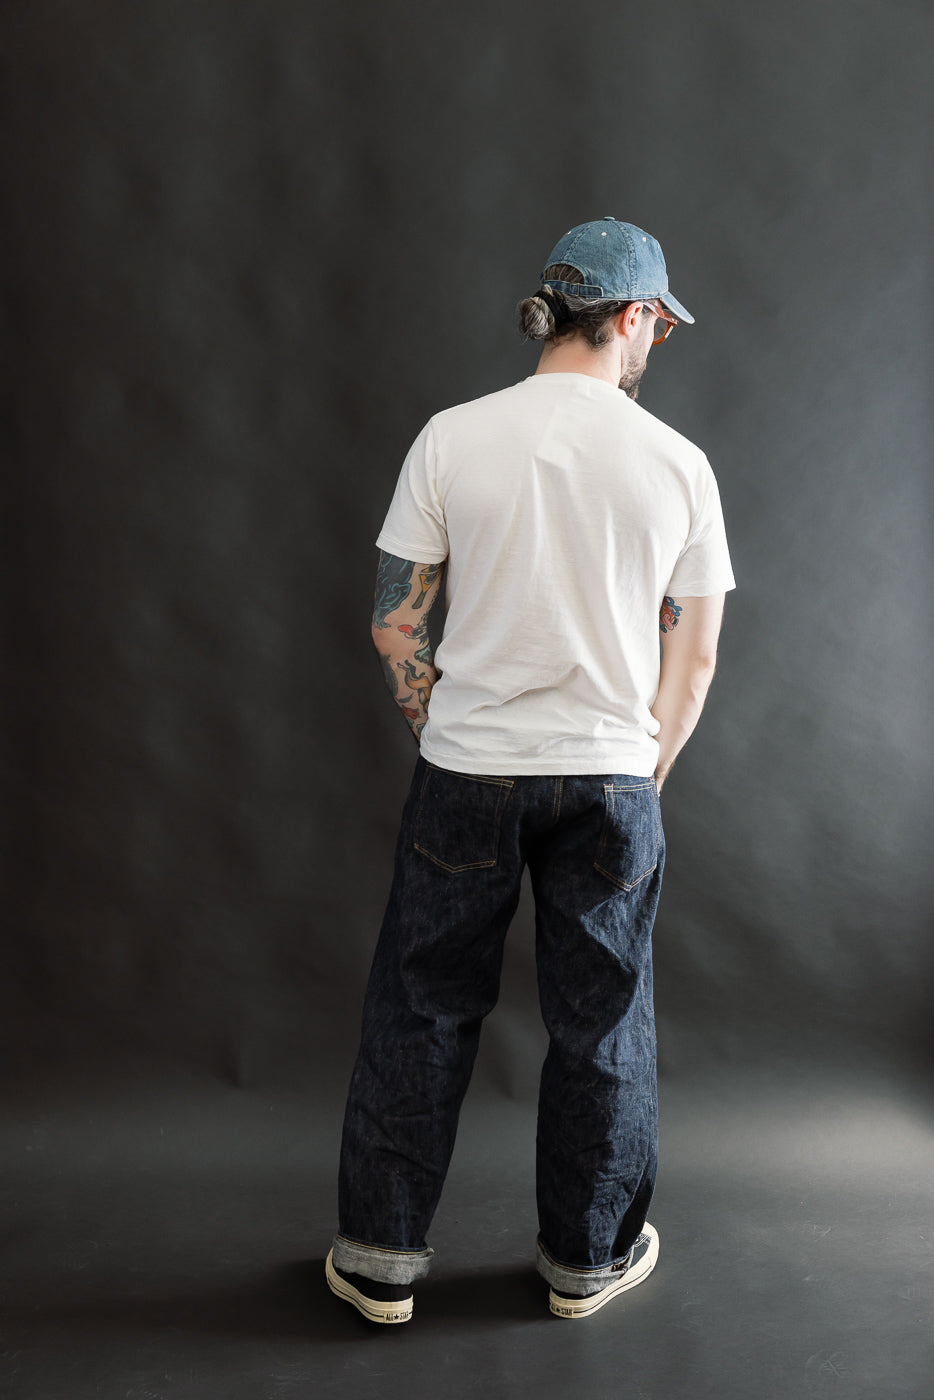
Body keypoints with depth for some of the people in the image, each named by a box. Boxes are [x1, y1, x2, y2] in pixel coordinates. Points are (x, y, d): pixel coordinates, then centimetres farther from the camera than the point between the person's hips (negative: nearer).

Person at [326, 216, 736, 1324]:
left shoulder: (452, 438, -5)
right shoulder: (679, 463, -4)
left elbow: (394, 626, -2)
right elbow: (693, 658, 1)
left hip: (466, 775, 0)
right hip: (612, 783, 0)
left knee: (422, 1011, 14)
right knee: (601, 1026, 15)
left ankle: (381, 1261, 26)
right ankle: (587, 1260, 32)